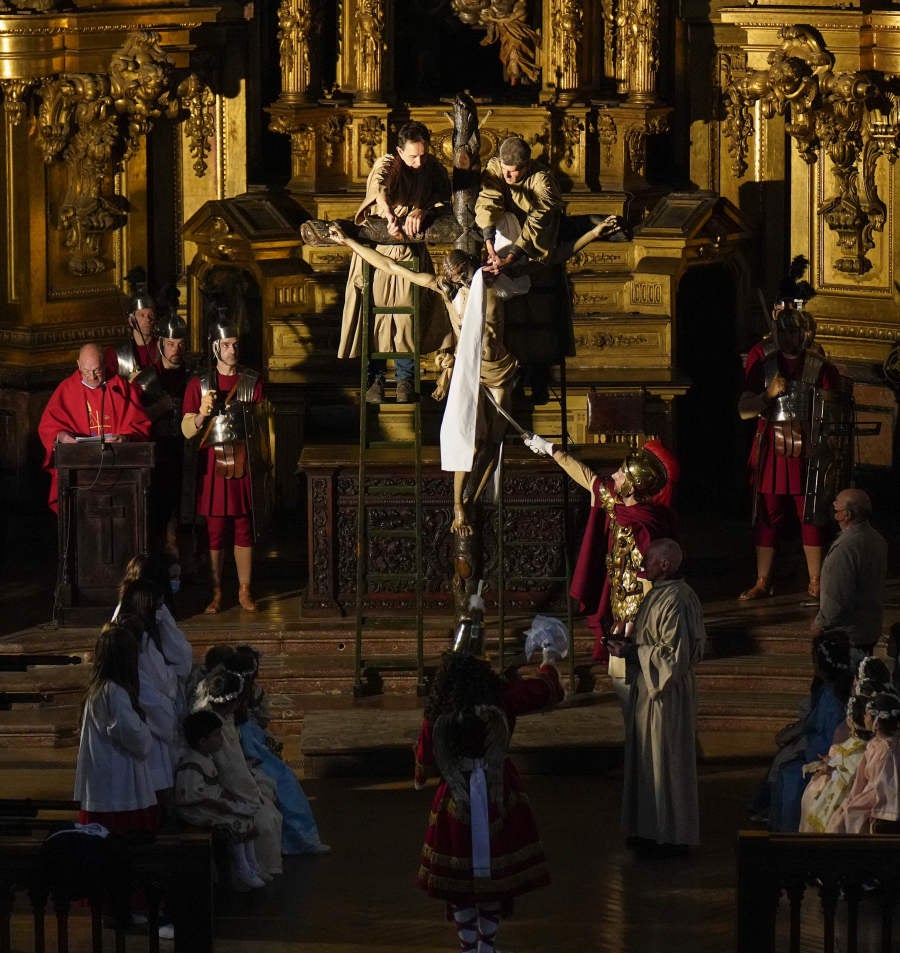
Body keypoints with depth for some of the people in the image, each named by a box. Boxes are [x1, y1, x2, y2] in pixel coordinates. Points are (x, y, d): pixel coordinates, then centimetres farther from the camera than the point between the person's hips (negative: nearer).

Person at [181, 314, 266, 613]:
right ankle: (216, 592, 8)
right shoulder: (198, 384, 2)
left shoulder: (252, 381, 6)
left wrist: (261, 460, 1)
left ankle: (245, 591, 11)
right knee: (216, 531, 0)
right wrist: (202, 414, -19)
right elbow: (187, 431, 0)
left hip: (244, 462, 1)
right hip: (213, 462, -1)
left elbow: (262, 426, 11)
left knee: (244, 529, 4)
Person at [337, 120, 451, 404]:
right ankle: (374, 379, 4)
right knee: (375, 311, -4)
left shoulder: (433, 168, 1)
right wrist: (390, 217, -54)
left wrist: (422, 211, -21)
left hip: (411, 251, 2)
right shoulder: (387, 164, -13)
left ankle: (405, 378, 7)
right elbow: (378, 186, -35)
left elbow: (444, 202, 1)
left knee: (408, 314, -3)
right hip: (378, 247, -2)